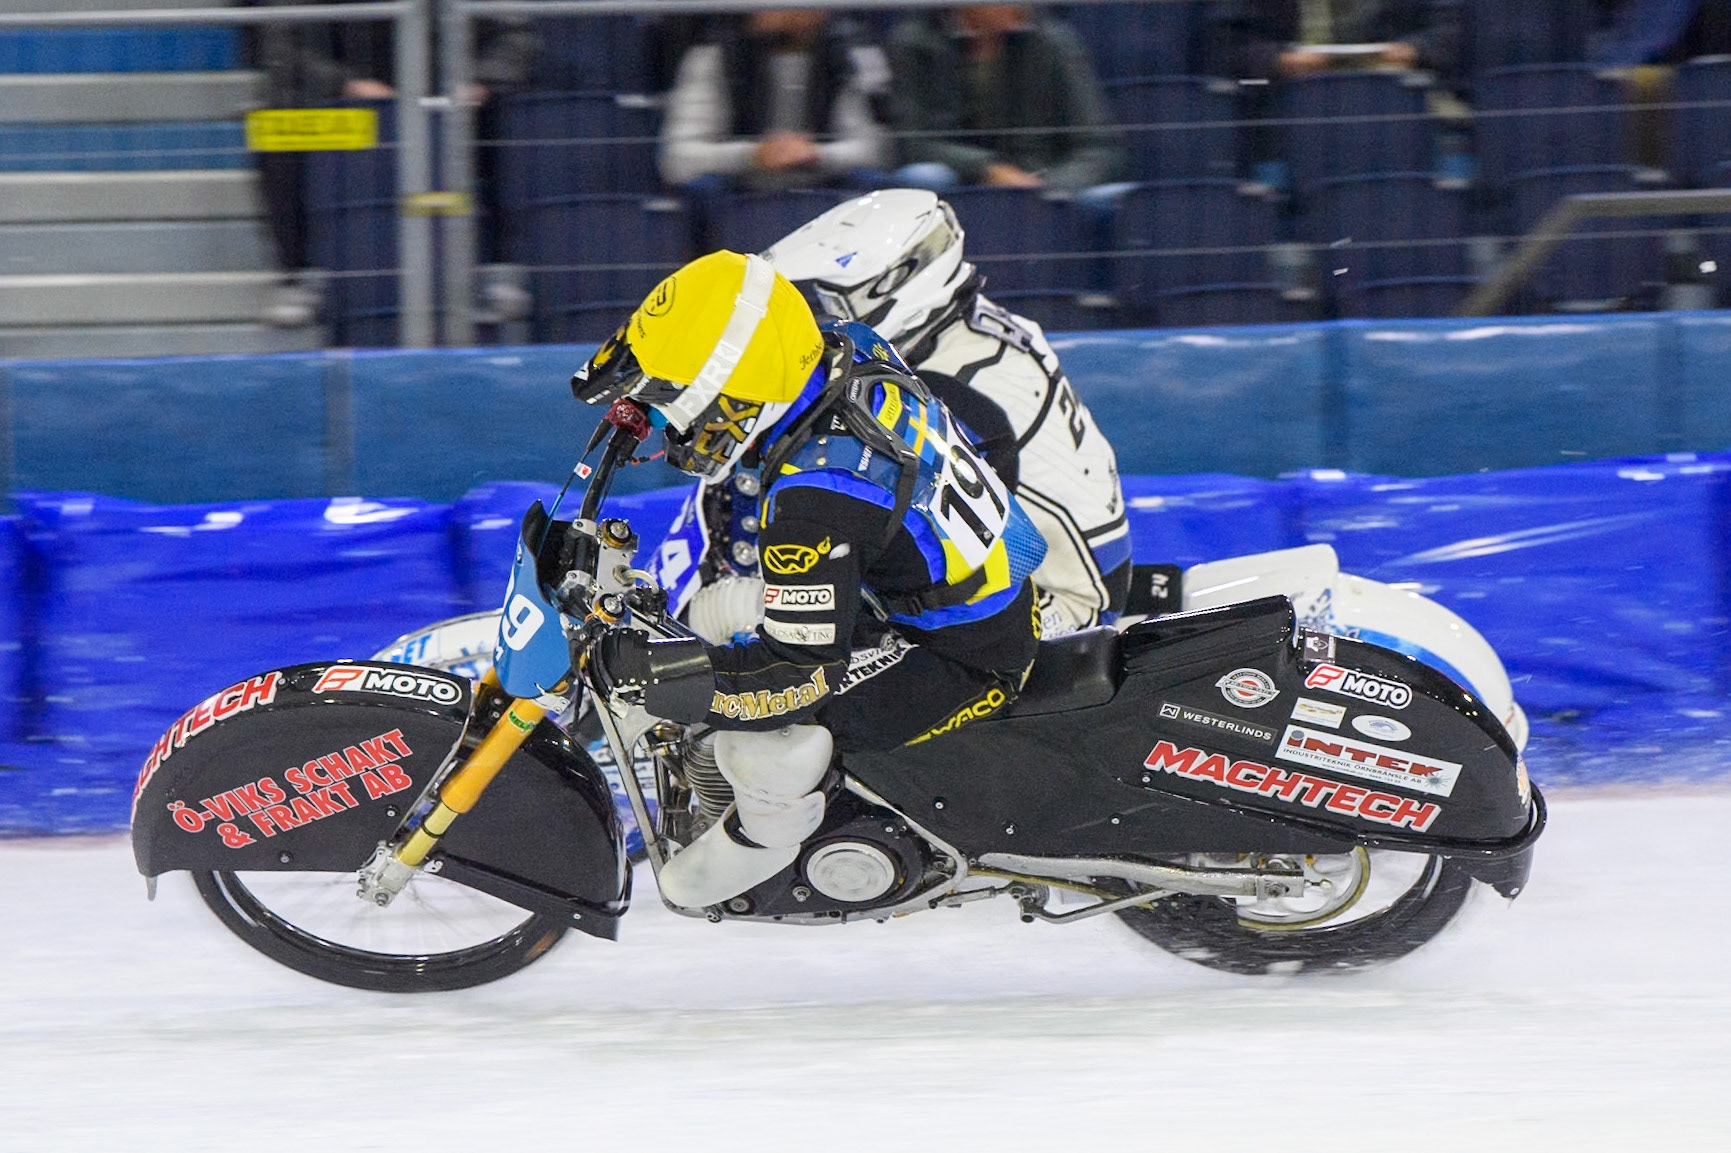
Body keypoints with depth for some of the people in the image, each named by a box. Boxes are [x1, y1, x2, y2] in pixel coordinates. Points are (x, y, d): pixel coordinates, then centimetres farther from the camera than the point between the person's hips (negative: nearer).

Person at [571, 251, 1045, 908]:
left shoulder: (816, 496, -34)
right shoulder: (850, 352, -9)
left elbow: (800, 666, -30)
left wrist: (649, 666, -26)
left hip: (966, 662, -10)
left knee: (766, 731, -23)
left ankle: (763, 831, 9)